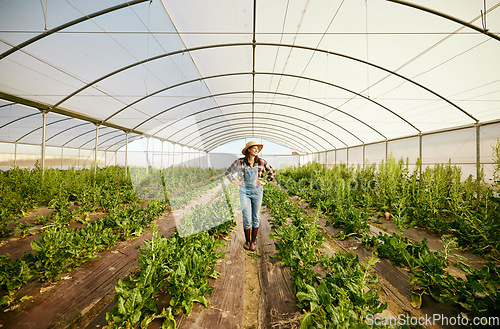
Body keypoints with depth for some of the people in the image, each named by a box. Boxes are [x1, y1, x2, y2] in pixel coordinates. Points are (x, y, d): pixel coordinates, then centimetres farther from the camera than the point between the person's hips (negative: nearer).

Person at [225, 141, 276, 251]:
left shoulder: (261, 162, 0)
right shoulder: (240, 162, -4)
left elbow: (272, 173, 12)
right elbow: (228, 173, 6)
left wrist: (265, 182, 3)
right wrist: (236, 183, 0)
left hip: (257, 191, 2)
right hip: (244, 191, -1)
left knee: (256, 218, 9)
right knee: (247, 219, 0)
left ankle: (253, 242, 27)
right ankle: (247, 241, 25)